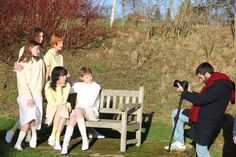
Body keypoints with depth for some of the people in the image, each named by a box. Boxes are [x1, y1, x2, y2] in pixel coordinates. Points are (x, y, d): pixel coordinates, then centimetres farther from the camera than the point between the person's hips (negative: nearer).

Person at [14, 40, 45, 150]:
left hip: (37, 94, 3)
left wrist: (39, 94, 11)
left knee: (31, 116, -11)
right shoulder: (22, 63, 0)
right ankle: (34, 135, -6)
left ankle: (18, 143, -4)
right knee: (31, 115, -24)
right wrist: (29, 97, -15)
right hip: (25, 95, -3)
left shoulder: (40, 62, 8)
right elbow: (22, 82, -6)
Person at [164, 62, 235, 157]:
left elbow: (200, 100, -25)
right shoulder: (216, 82, 5)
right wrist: (190, 92, 7)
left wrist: (183, 92, -12)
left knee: (201, 149, 0)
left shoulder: (219, 86, -27)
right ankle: (179, 142, 15)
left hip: (207, 122, -10)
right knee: (176, 114, 12)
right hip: (201, 115, 10)